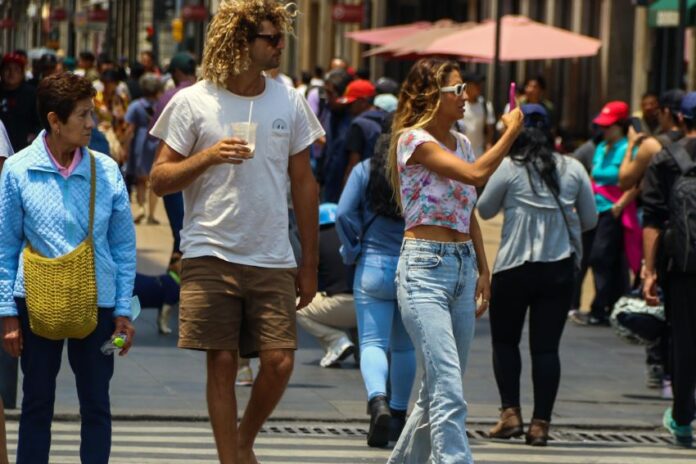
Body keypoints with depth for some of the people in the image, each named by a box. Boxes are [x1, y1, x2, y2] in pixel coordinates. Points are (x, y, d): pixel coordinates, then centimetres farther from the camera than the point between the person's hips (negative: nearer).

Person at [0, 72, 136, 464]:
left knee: (96, 404, 6)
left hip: (96, 301, 1)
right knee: (37, 403, 9)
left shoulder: (106, 171, -1)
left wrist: (124, 310, 1)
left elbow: (124, 245, 5)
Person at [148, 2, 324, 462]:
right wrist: (207, 157, -18)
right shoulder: (192, 102, -2)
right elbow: (160, 180, 0)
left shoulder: (289, 101, 7)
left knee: (279, 362, -5)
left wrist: (310, 264, 11)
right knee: (222, 364, -1)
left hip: (273, 259, 2)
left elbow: (303, 183, 12)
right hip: (212, 255, -2)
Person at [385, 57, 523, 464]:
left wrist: (483, 270, 17)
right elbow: (476, 174, -22)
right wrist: (512, 131, -11)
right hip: (425, 267, -8)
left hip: (463, 266, 8)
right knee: (449, 392, -17)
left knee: (440, 389, 10)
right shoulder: (413, 140, -10)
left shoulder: (460, 142, 15)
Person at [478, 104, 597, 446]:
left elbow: (485, 210, 6)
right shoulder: (573, 169, 3)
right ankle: (540, 423, 1)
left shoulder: (509, 168, -6)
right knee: (546, 346, 4)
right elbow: (590, 219, 11)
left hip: (514, 267, -2)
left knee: (504, 341, 13)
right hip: (560, 268, 2)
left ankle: (510, 413, 4)